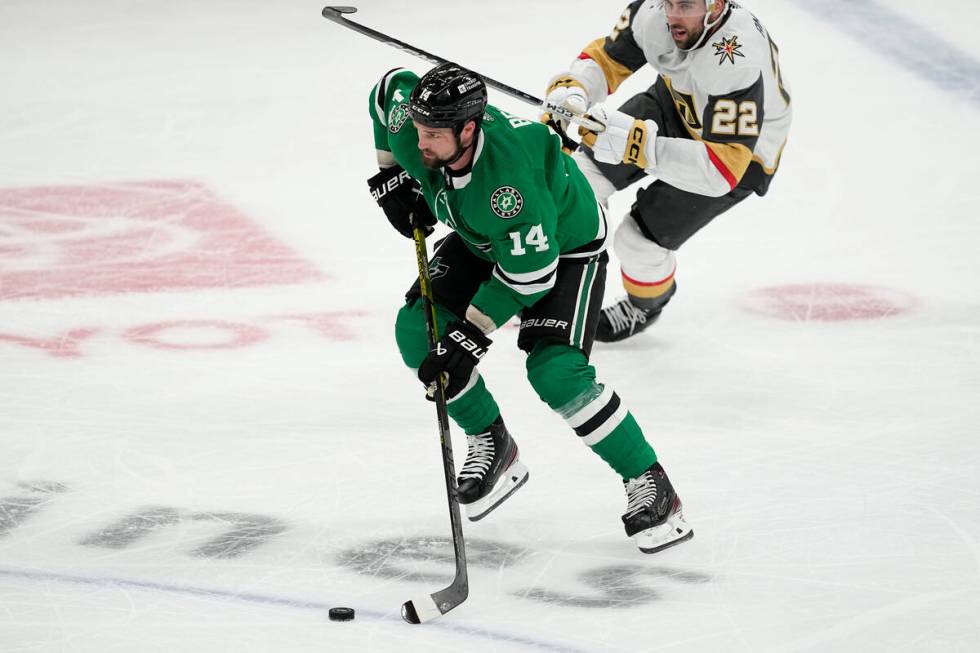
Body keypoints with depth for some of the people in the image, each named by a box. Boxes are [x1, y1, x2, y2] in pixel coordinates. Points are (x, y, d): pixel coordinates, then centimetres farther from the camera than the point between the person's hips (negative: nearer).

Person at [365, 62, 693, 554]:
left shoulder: (510, 179, -43)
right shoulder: (410, 124, -25)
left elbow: (529, 273, -34)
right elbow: (391, 87, 0)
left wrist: (471, 336, -31)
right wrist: (389, 177, -2)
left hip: (565, 247, -8)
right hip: (481, 240, 8)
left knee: (556, 373, -23)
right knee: (417, 329, -7)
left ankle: (649, 484, -10)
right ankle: (491, 446, 12)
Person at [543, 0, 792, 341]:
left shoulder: (739, 65, -42)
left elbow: (722, 168, -46)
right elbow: (603, 59, -10)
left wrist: (634, 141, -55)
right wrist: (570, 95, -34)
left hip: (742, 150, -6)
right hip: (675, 105, 6)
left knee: (640, 238, -10)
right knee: (585, 171, -1)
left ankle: (648, 302, 26)